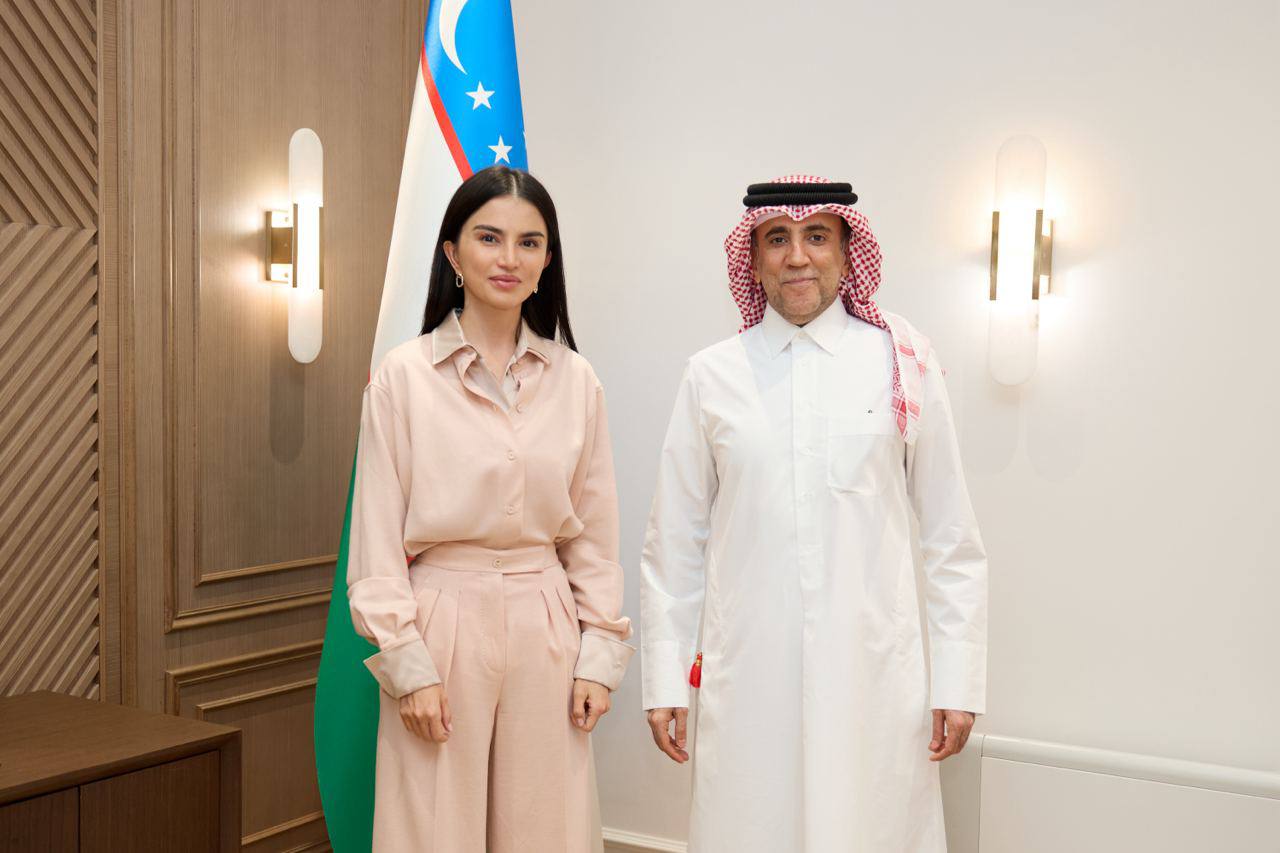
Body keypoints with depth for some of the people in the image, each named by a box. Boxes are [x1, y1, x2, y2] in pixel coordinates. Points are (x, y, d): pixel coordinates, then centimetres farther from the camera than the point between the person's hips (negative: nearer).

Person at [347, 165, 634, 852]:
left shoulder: (575, 379, 5)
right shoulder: (403, 376, -4)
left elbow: (595, 532, 8)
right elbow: (377, 538, -4)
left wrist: (599, 654, 3)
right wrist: (407, 664, -8)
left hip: (546, 630, 3)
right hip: (443, 624, -2)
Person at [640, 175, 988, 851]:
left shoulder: (905, 364, 3)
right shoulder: (711, 375, 5)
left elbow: (952, 541, 4)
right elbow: (673, 543, 8)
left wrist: (958, 682, 2)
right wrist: (664, 680, 6)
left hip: (874, 674, 0)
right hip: (745, 677, 1)